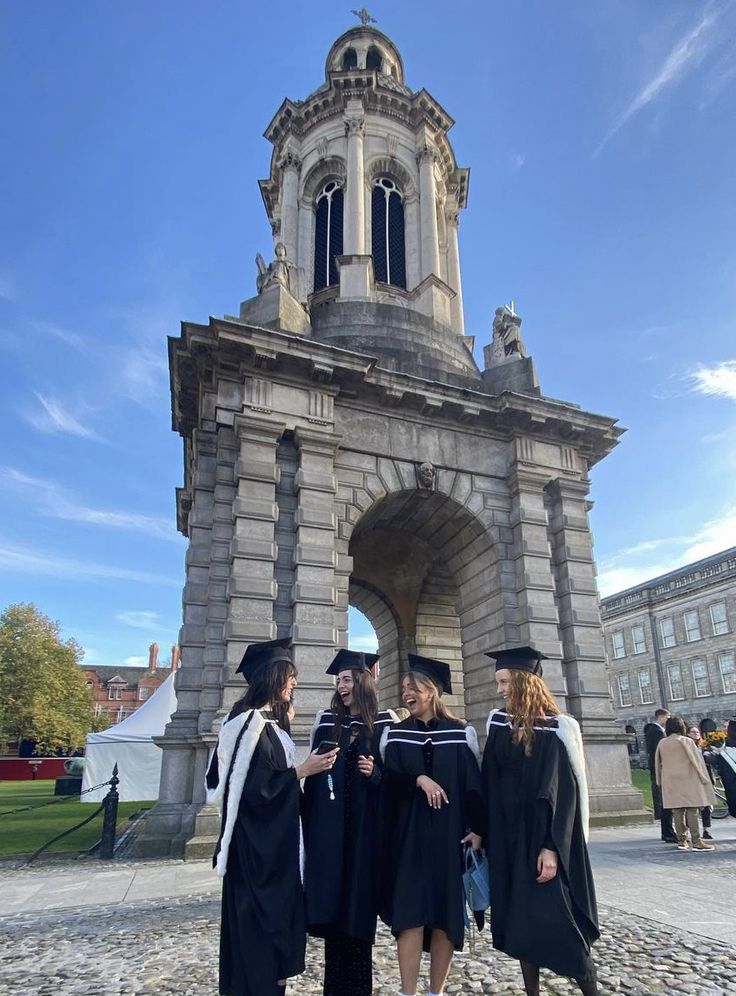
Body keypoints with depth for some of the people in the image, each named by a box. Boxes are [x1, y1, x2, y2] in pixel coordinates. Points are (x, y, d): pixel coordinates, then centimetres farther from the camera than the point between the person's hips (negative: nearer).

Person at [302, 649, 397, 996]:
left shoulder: (384, 721, 0)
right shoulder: (326, 720, 7)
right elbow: (312, 770, 9)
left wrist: (375, 773, -16)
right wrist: (308, 818, 1)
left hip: (365, 825, -2)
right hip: (328, 824, 2)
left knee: (359, 907, 3)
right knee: (331, 901, 3)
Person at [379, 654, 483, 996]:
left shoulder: (462, 733, 3)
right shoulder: (394, 734, 5)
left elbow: (475, 784, 2)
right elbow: (388, 782, -3)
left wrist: (477, 829, -7)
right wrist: (418, 779, -19)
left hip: (450, 834, 0)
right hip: (408, 836, 0)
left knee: (447, 914, 5)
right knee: (410, 912, -6)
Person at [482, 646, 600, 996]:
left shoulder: (556, 728, -13)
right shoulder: (498, 722, 3)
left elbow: (564, 789, -16)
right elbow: (490, 783, 7)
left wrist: (551, 846, -21)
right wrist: (482, 830, 3)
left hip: (544, 837, -5)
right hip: (508, 837, 6)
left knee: (553, 922, -5)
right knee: (520, 922, 11)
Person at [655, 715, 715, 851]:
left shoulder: (661, 743, 7)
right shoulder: (685, 741, -7)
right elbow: (696, 760, -7)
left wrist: (660, 782, 21)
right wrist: (703, 778, 1)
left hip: (670, 782, 4)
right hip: (687, 779, -4)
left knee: (677, 811, 7)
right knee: (692, 811, -2)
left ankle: (681, 841, 10)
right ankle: (696, 842, -3)